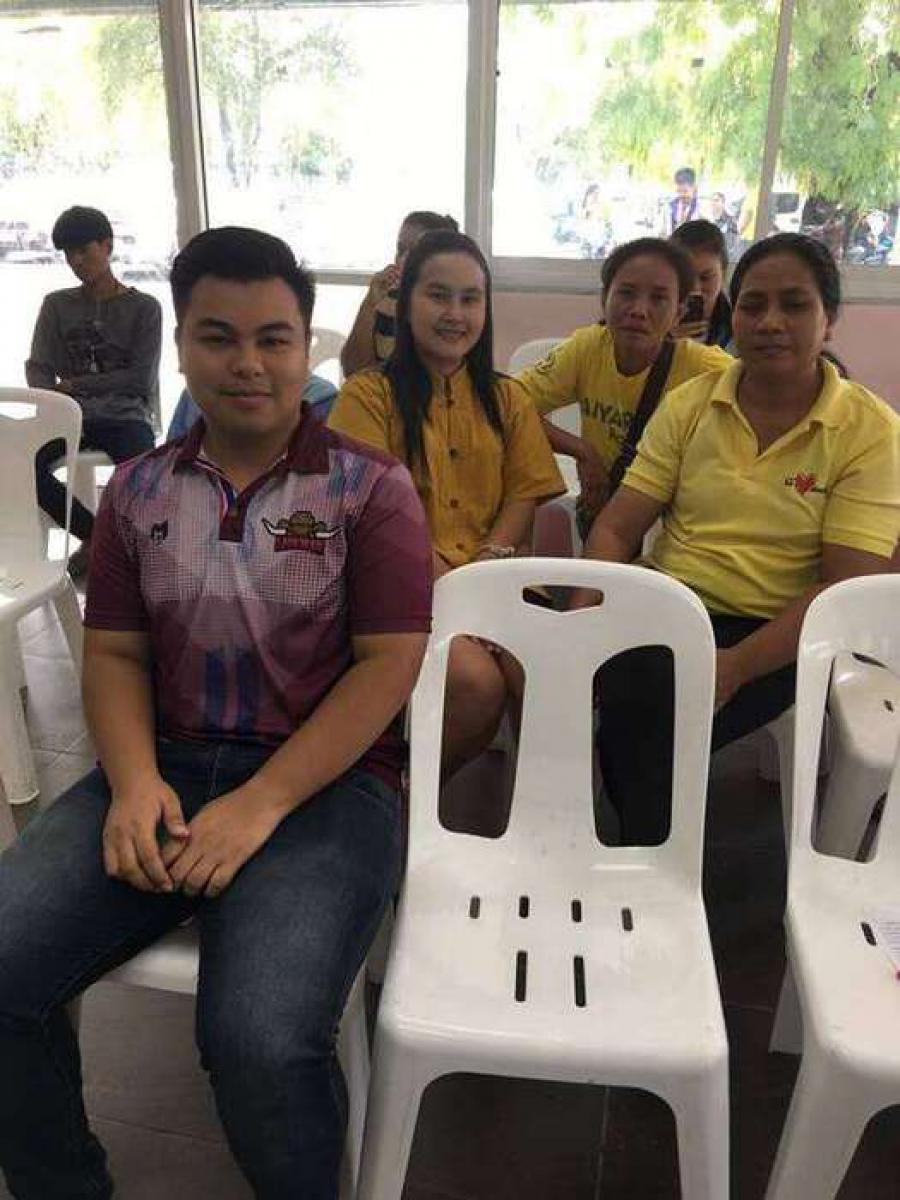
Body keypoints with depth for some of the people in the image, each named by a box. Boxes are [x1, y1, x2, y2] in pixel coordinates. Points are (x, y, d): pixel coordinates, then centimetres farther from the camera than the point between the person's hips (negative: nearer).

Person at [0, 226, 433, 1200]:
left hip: (325, 783, -4)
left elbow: (387, 665, -7)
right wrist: (134, 782, -9)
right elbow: (113, 653, 11)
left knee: (260, 1041, -26)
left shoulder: (370, 487, 0)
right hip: (167, 767, 4)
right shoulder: (138, 490, 12)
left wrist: (260, 805, -17)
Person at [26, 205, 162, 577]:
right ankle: (93, 533, -8)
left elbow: (141, 377, -2)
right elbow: (37, 368, 8)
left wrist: (75, 385, -3)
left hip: (125, 415, -3)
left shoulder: (144, 307, 6)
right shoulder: (56, 305, 15)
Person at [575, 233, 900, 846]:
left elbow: (847, 587, -10)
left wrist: (735, 667, -23)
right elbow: (616, 529, 4)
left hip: (772, 635, -3)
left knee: (647, 712, -30)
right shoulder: (689, 404, 8)